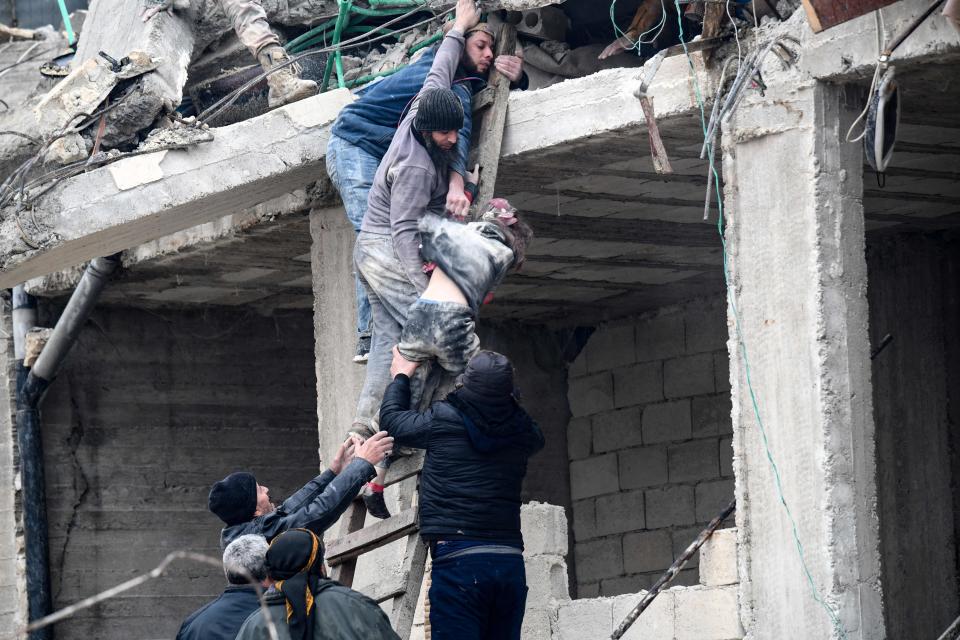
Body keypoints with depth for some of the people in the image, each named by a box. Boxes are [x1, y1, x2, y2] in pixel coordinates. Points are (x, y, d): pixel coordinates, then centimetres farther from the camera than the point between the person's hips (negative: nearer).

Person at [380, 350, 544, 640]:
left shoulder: (444, 420, -3)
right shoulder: (521, 433, 8)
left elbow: (392, 420, 16)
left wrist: (401, 376, 34)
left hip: (458, 560, -5)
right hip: (511, 563, 5)